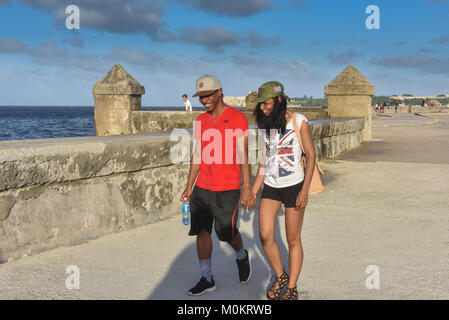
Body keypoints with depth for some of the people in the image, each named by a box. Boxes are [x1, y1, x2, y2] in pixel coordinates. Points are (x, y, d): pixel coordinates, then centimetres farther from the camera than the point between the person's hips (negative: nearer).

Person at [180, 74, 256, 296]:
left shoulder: (237, 118, -7)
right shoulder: (201, 121, 10)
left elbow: (243, 155, -9)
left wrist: (246, 188, -14)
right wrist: (189, 186, 13)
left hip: (227, 189, -5)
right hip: (202, 187, 5)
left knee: (227, 232, 0)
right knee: (201, 231, 3)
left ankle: (241, 257, 32)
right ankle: (207, 279, 14)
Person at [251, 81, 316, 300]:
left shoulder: (298, 121, -8)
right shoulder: (265, 125, 7)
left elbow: (311, 155, -7)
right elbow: (264, 161, 13)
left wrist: (305, 190, -14)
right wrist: (253, 191, 9)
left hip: (294, 186, -4)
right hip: (270, 187, 4)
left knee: (293, 240, 3)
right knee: (265, 237, -3)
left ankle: (292, 288, 18)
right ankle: (280, 277, 21)